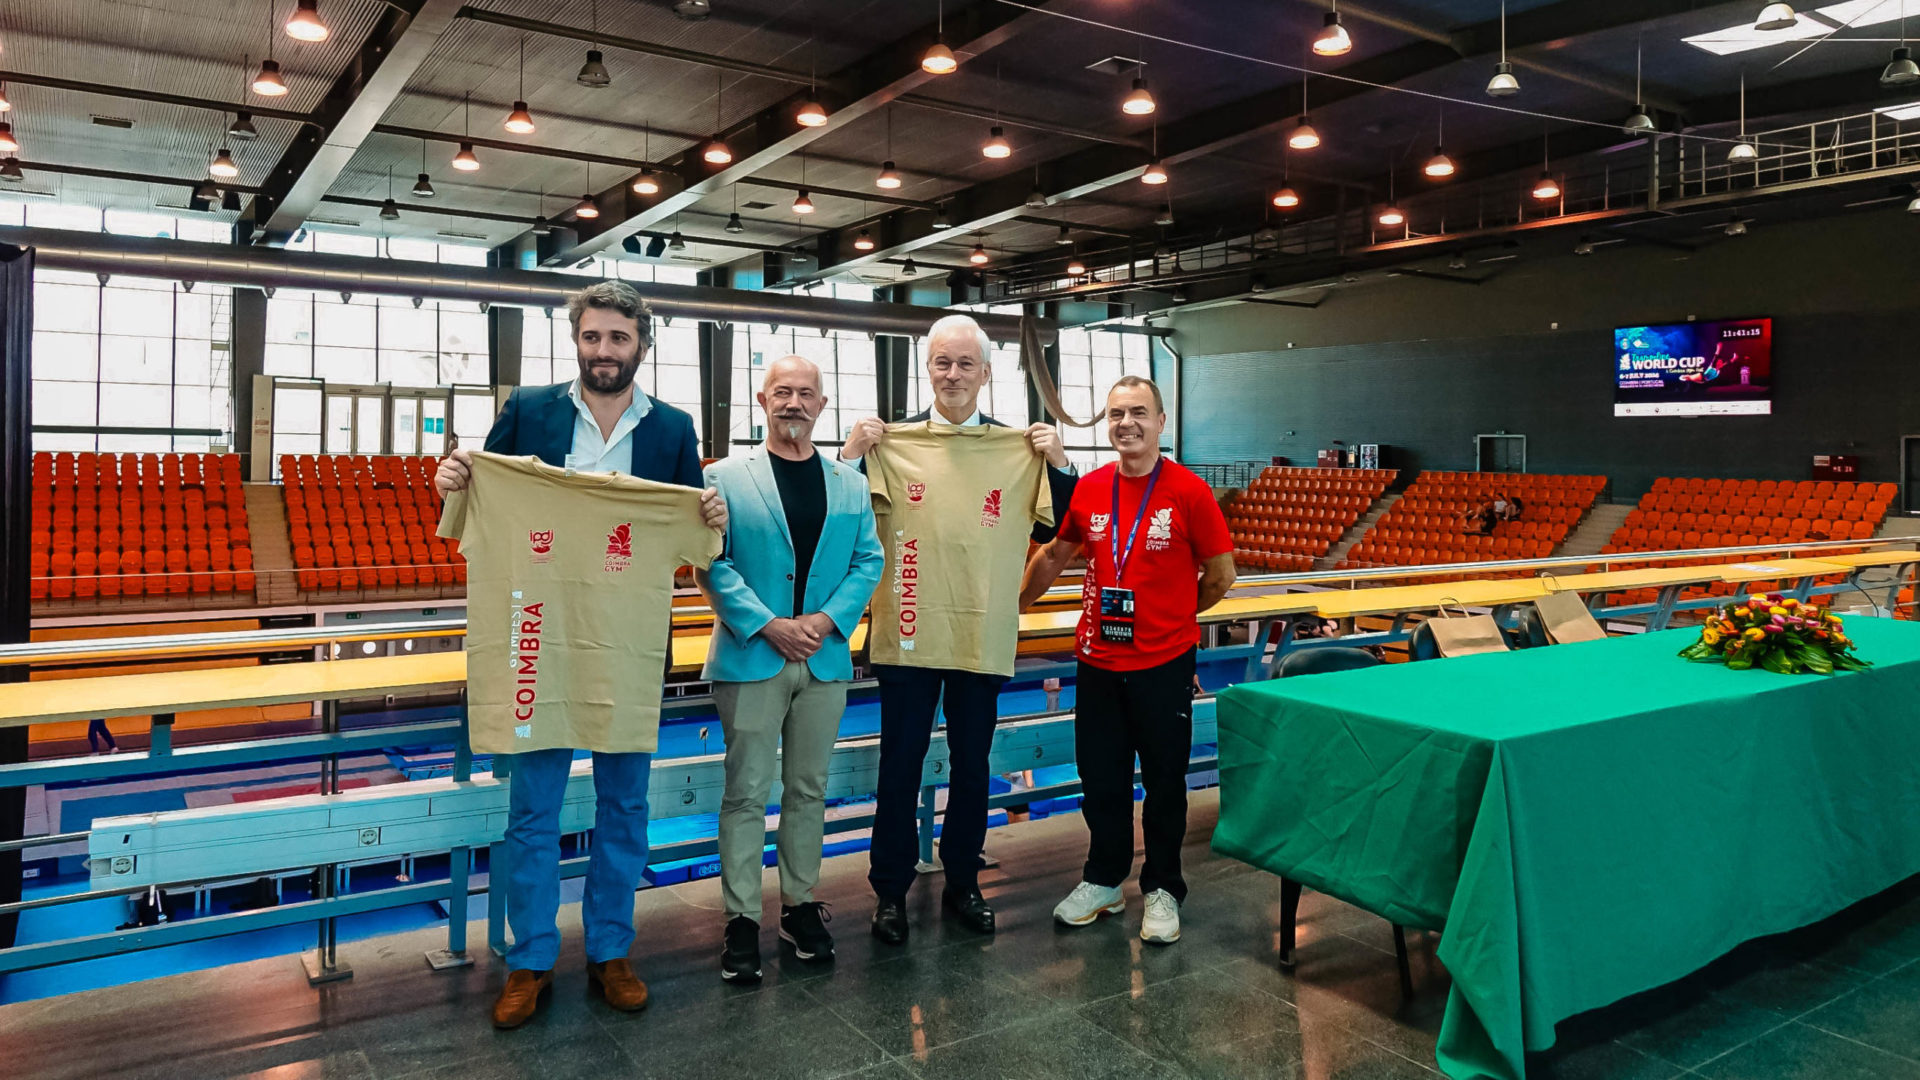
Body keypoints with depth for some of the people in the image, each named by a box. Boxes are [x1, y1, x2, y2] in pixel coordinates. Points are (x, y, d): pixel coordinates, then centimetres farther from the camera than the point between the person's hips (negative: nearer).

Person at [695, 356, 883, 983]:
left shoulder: (850, 483, 11)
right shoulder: (726, 477, 1)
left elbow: (868, 560, 6)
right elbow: (711, 563, -6)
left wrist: (828, 619, -10)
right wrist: (767, 625, -15)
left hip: (825, 658, 3)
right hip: (750, 656, -3)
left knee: (808, 789, 12)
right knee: (746, 792, 2)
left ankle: (800, 904, 25)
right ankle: (742, 920, 11)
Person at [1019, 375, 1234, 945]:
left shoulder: (1188, 492, -9)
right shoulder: (1088, 490, 2)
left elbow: (1220, 575, 0)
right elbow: (1054, 554, 18)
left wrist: (1172, 617, 10)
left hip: (1163, 664, -3)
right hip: (1097, 662, 4)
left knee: (1163, 781, 9)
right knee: (1100, 778, 14)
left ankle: (1162, 891, 26)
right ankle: (1104, 881, 32)